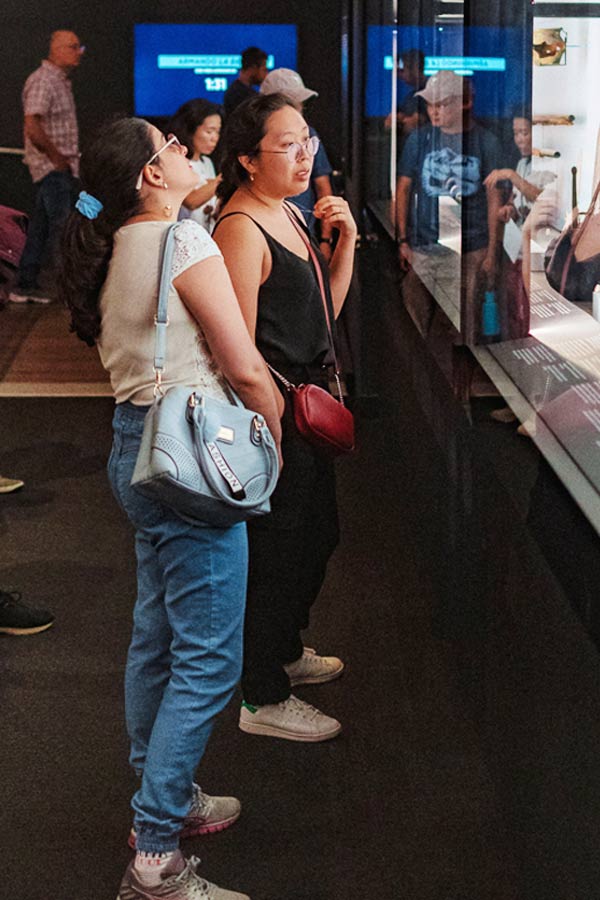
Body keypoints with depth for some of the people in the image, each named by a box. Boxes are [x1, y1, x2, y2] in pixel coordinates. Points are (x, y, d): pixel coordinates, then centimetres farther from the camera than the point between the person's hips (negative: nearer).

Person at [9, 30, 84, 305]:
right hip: (52, 169, -10)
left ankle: (25, 286, 17)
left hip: (61, 168, 10)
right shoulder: (43, 81, -14)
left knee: (41, 230, 12)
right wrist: (56, 157, -17)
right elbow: (33, 127, -24)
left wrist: (68, 159, 13)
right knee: (61, 229, -10)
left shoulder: (61, 81, 17)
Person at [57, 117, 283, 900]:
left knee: (158, 635, 19)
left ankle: (163, 797, 35)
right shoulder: (184, 240, -16)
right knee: (209, 658, -5)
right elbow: (244, 367, -16)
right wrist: (277, 437, 0)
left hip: (137, 445, 10)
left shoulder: (116, 248, 10)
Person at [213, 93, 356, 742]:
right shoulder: (241, 228, -20)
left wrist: (345, 239, 4)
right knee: (275, 549, 1)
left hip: (308, 403, 10)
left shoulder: (289, 214, 10)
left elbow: (324, 312, 15)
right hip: (272, 412, -10)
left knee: (315, 536, 23)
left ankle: (285, 651, 44)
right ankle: (263, 700, 15)